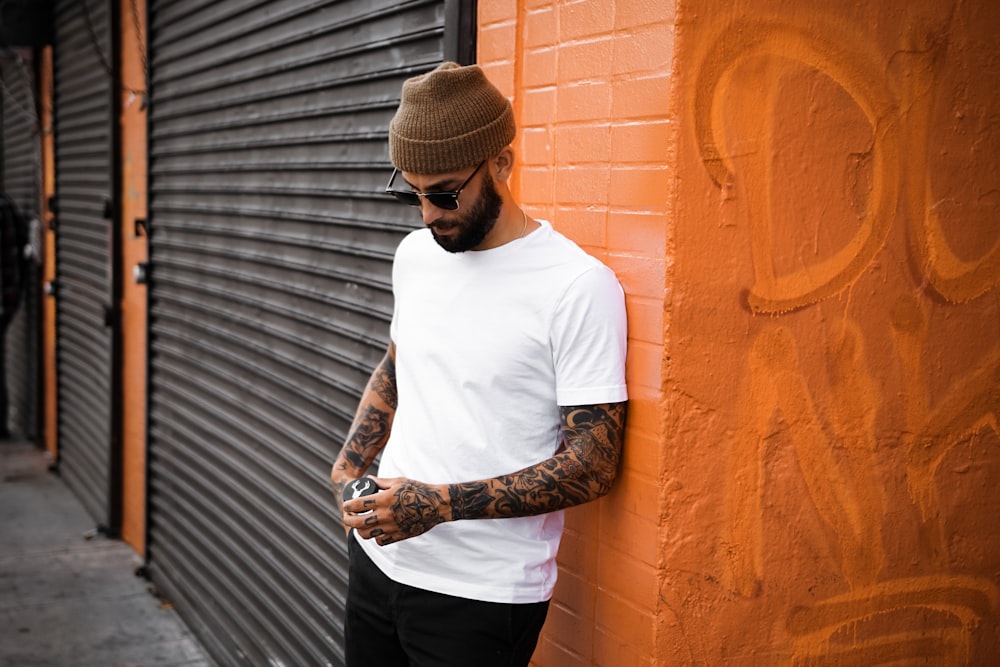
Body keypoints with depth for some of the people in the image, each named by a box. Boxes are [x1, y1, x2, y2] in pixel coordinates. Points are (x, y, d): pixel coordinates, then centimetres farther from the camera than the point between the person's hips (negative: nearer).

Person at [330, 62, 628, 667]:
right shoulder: (415, 254, 6)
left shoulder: (580, 287, -17)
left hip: (483, 598, -6)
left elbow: (595, 464, -18)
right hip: (378, 561, 6)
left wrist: (442, 504, -24)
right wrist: (348, 465, 5)